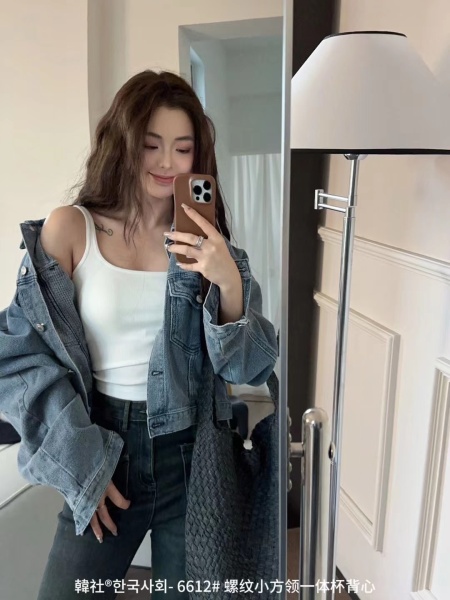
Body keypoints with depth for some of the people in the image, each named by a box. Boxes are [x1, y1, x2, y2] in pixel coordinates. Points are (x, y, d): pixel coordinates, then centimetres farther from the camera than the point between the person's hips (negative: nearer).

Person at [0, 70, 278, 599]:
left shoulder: (206, 240, 0)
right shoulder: (70, 228, -7)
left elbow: (249, 366, -4)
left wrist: (229, 282, -21)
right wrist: (79, 462, -10)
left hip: (193, 454, 2)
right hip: (105, 453, -1)